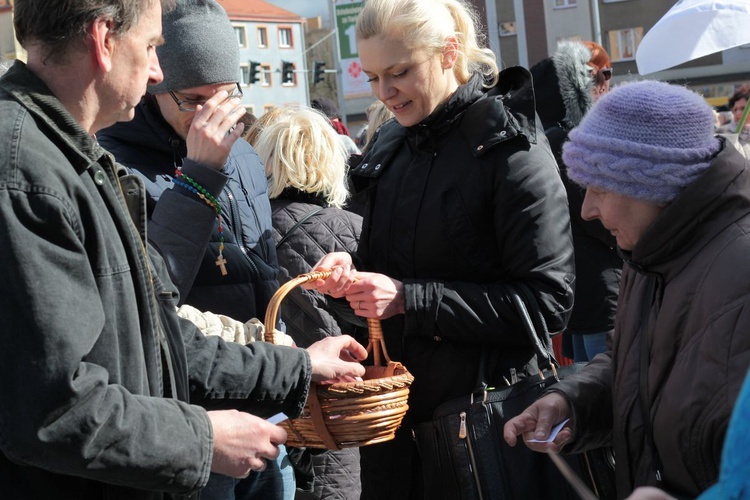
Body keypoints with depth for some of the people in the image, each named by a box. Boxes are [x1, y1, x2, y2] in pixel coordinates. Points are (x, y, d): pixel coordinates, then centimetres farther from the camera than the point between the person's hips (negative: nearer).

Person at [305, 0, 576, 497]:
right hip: (392, 407, 7)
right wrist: (351, 269, -5)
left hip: (478, 413, -6)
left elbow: (549, 302, -19)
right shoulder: (393, 143, 6)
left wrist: (410, 299, -23)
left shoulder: (510, 149, -15)